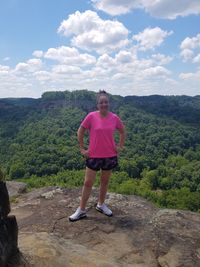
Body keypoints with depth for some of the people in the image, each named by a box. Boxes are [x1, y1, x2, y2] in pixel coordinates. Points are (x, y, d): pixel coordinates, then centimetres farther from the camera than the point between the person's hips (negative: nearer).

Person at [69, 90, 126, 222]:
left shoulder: (114, 117, -4)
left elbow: (123, 131, 13)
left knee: (105, 182, 16)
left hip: (110, 156, 2)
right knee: (88, 183, 5)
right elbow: (80, 131, -1)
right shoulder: (91, 116, -11)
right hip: (93, 155, -2)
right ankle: (81, 210, 19)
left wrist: (120, 146, 7)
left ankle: (101, 204, 37)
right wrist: (82, 148, -3)